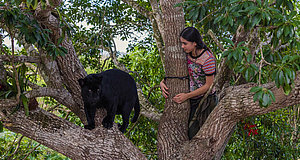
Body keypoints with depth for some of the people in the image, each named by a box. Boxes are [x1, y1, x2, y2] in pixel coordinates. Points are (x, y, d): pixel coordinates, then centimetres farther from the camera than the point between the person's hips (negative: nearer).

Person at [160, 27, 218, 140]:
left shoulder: (208, 59, -19)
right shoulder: (187, 54, 0)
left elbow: (208, 85, -15)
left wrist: (187, 96, -19)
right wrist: (163, 82, -7)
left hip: (206, 101, -6)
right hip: (191, 101, 6)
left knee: (192, 134, -8)